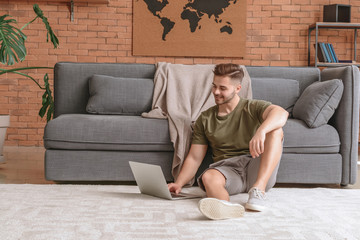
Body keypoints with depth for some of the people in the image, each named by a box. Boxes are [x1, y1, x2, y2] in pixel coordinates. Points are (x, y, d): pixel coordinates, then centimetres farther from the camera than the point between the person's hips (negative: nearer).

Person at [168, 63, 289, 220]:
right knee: (208, 177, -32)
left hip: (256, 168, -1)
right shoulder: (205, 119, 17)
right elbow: (194, 158, 14)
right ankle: (226, 207, -65)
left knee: (275, 130, -24)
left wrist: (261, 131, -38)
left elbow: (281, 113, -16)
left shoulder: (253, 108, 7)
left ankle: (258, 189, -36)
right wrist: (179, 183, -4)